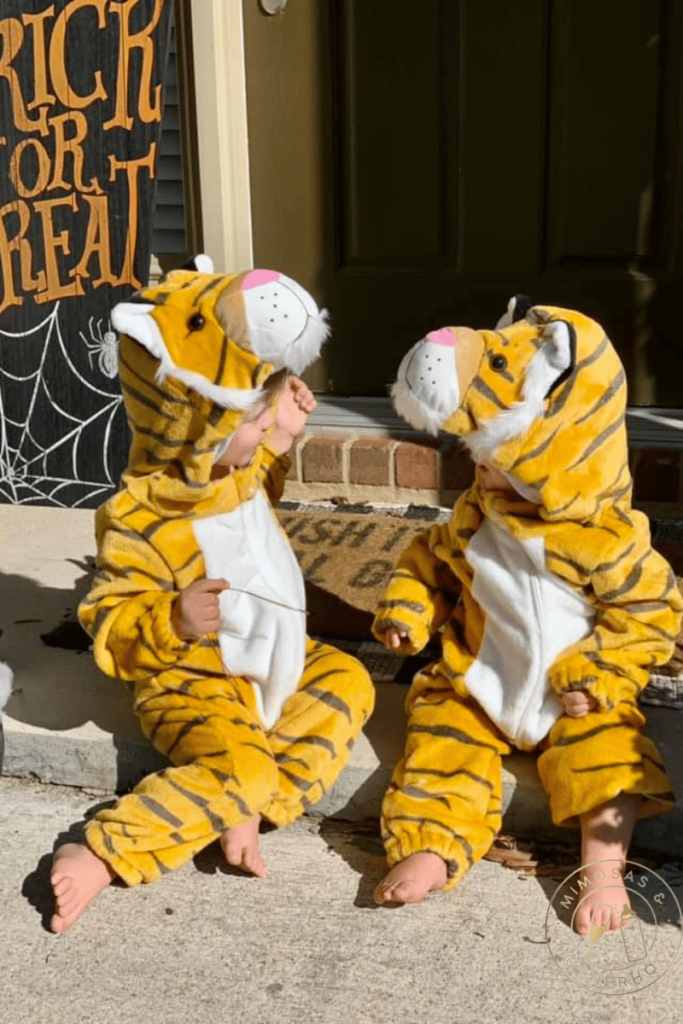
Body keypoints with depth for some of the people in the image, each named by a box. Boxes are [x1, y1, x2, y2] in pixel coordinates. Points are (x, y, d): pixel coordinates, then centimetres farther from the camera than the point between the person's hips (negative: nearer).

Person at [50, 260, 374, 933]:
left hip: (276, 658, 8)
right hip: (196, 681, -8)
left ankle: (249, 812, -11)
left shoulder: (239, 465, -3)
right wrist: (174, 622, -40)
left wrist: (284, 433, 8)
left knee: (348, 682, -2)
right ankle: (105, 855, -15)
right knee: (236, 766, -27)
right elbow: (108, 624, -21)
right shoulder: (138, 522, -26)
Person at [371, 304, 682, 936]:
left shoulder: (607, 535, -19)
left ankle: (605, 869, -12)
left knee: (604, 758, -21)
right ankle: (431, 850, -20)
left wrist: (595, 677, -18)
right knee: (443, 744, -14)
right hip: (476, 683, 4)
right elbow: (435, 561, 13)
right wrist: (408, 609, -4)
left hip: (572, 697, -3)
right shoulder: (478, 512, -3)